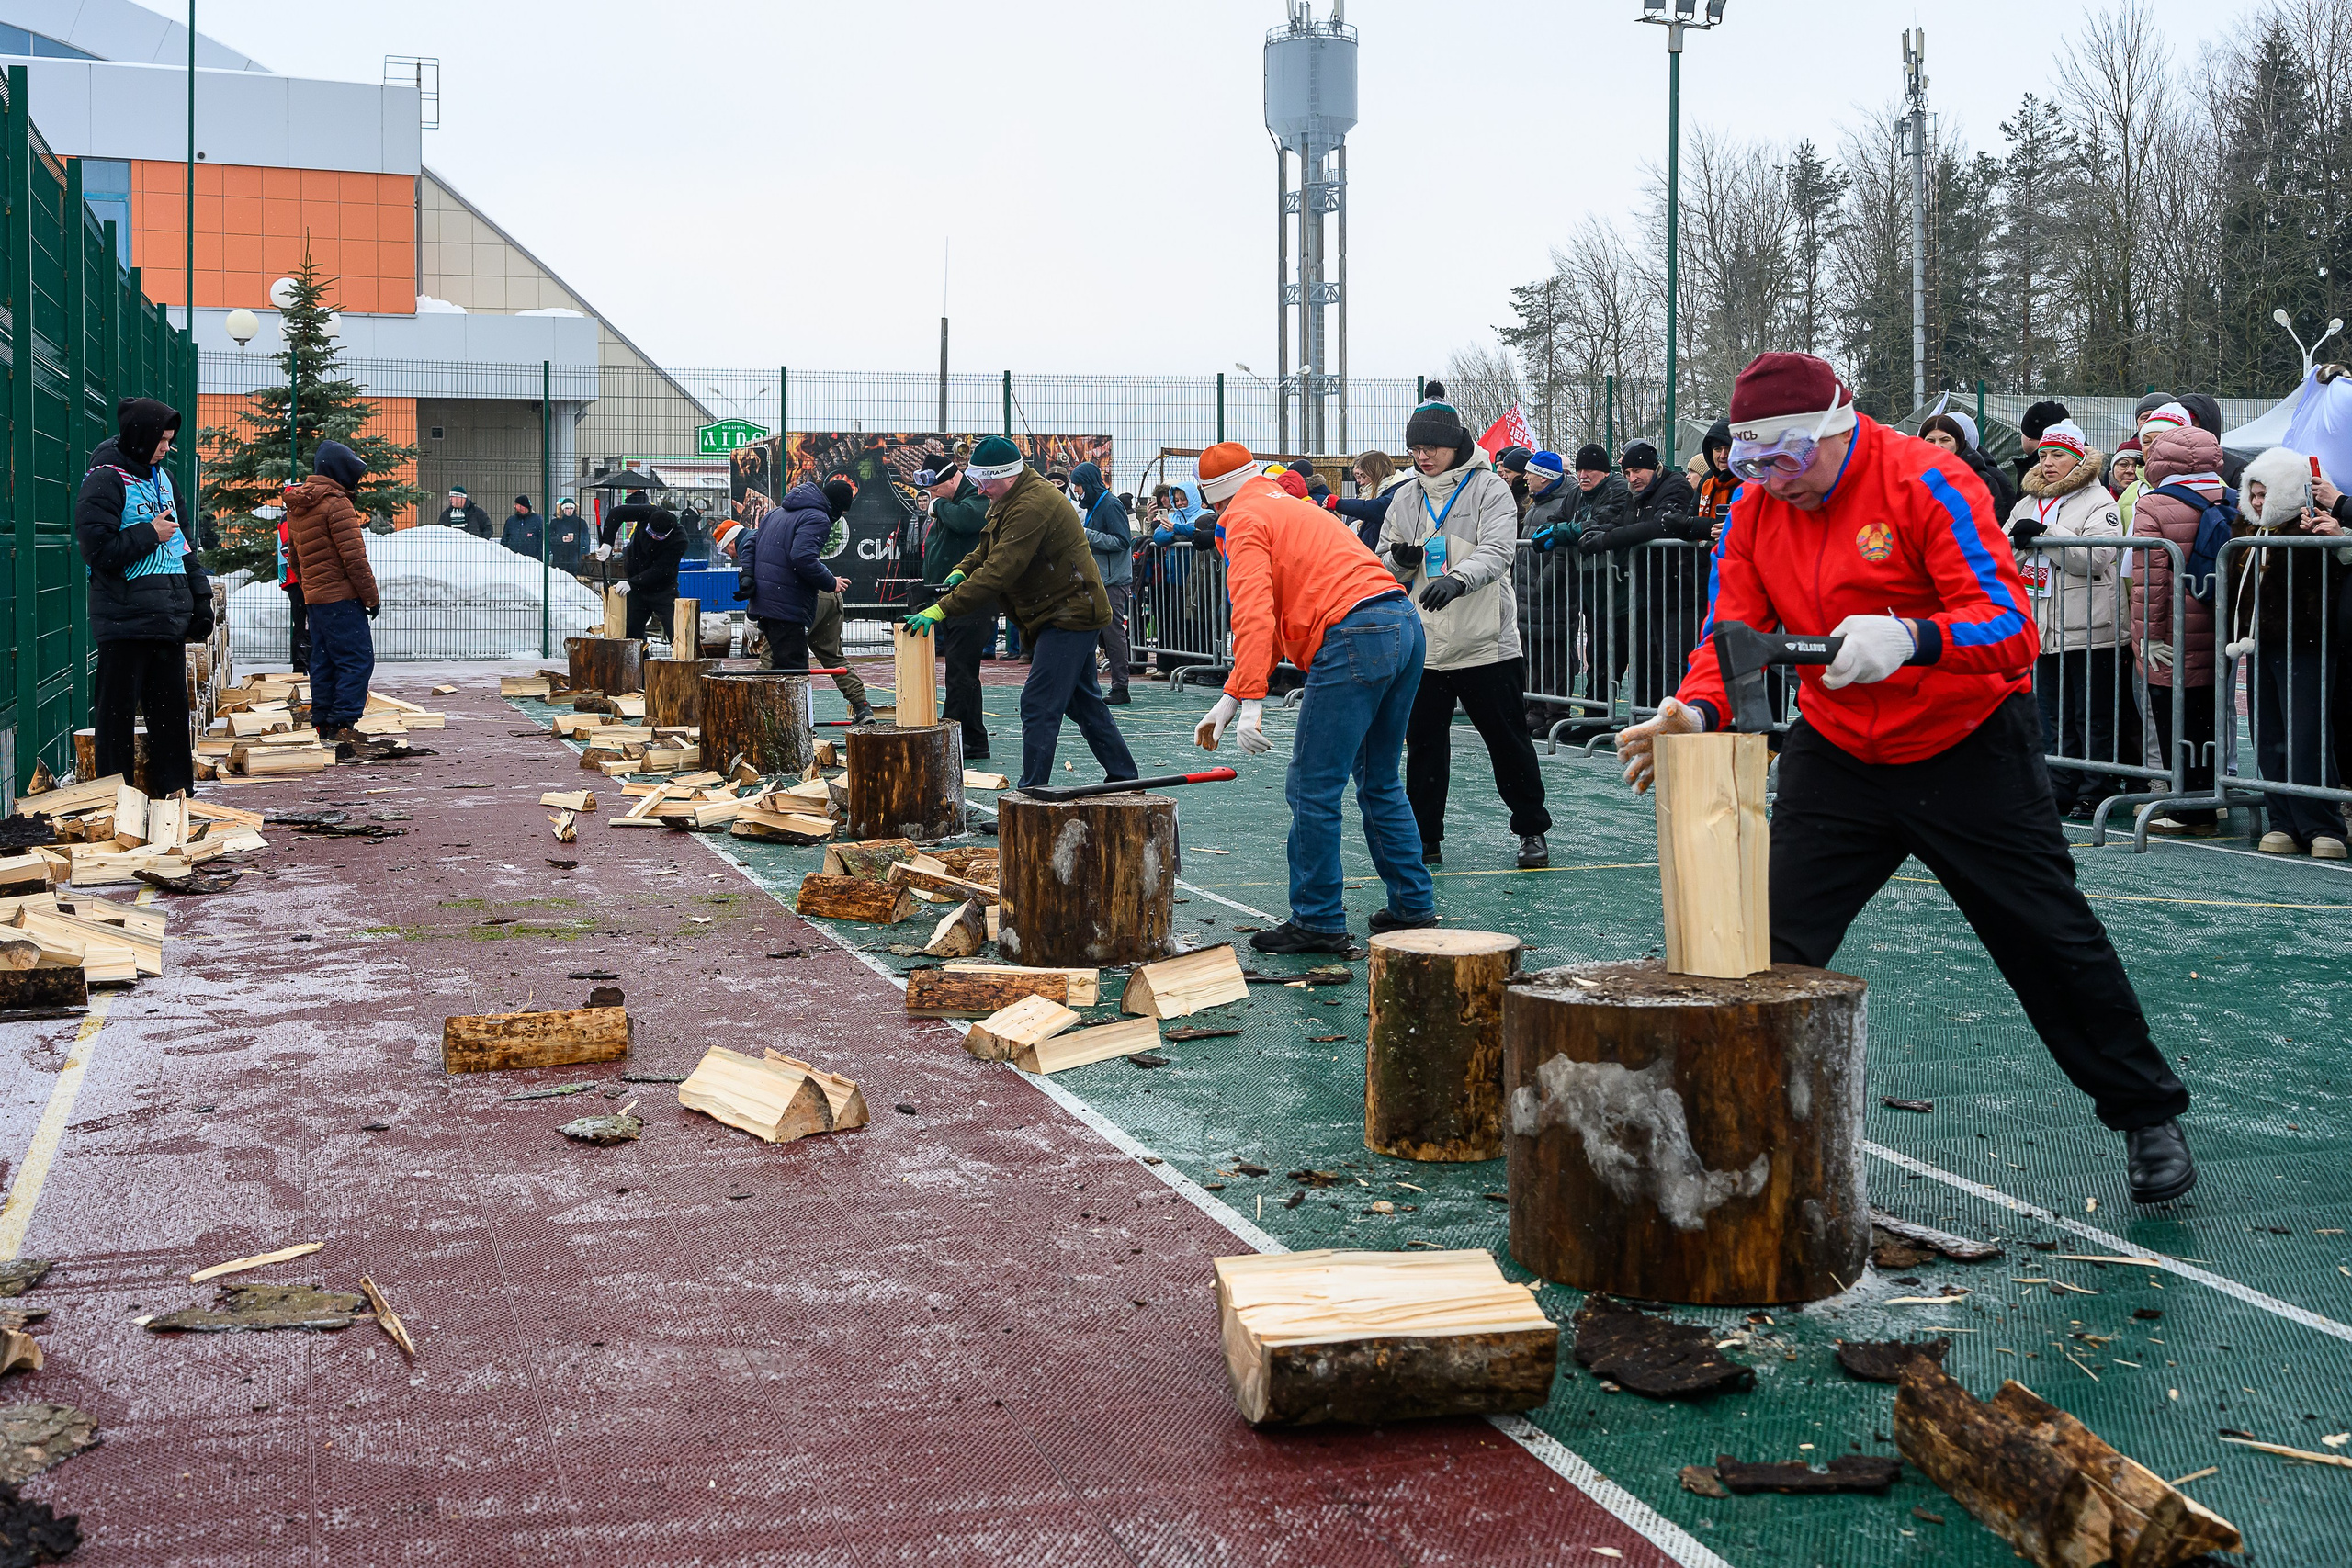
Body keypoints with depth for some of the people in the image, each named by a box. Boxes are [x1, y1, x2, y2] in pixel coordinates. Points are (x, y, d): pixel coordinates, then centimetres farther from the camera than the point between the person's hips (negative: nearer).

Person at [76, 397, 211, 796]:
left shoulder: (161, 476, 16)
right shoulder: (105, 480, -9)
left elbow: (181, 541, 22)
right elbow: (97, 550, -16)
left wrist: (200, 595, 15)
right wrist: (149, 535, -11)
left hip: (169, 618, 7)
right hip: (125, 620, -7)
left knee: (172, 705, 11)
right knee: (117, 710, 0)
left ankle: (175, 790, 18)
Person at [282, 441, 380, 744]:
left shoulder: (297, 506, 15)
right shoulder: (336, 503, -13)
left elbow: (295, 555, 22)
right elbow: (354, 557, -16)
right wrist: (372, 597, -9)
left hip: (314, 595, 9)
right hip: (342, 596, -9)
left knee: (323, 661, 12)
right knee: (357, 659, -7)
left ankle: (323, 723, 14)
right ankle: (343, 724, -11)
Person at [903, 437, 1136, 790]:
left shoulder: (1032, 506, -25)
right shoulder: (1010, 499, 9)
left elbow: (997, 573, -31)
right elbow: (987, 549, 21)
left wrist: (941, 610, -32)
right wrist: (960, 572, -1)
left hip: (1070, 613, -11)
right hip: (1070, 612, 11)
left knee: (1039, 706, -12)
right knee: (1083, 701, 18)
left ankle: (1031, 793, -11)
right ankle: (1123, 777, 27)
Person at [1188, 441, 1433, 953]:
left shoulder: (1243, 522, 3)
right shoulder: (1296, 509, 31)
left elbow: (1254, 616, -12)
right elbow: (1276, 620, 30)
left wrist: (1250, 702, -16)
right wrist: (1230, 697, 25)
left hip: (1354, 637, -9)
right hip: (1405, 625, 9)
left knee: (1313, 789, -2)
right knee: (1380, 782, 20)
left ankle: (1318, 922, 2)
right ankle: (1412, 906, 24)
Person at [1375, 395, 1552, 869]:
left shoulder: (1489, 489, -5)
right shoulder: (1405, 498, 11)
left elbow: (1497, 550, -20)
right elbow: (1385, 565, 17)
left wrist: (1458, 579, -38)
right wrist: (1399, 560, -8)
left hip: (1488, 646, -4)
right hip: (1424, 649, 4)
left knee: (1509, 745, 4)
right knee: (1424, 745, 7)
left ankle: (1532, 832, 18)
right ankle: (1425, 838, 18)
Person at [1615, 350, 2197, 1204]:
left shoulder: (1928, 482, -19)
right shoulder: (1755, 511, -3)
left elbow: (2011, 626, -26)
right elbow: (1732, 630, -5)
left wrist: (1910, 638, -45)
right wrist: (1697, 709, -26)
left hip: (1969, 751, -4)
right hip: (1837, 753, 4)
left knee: (2052, 941, 5)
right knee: (1774, 944, -5)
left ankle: (2148, 1116, 23)